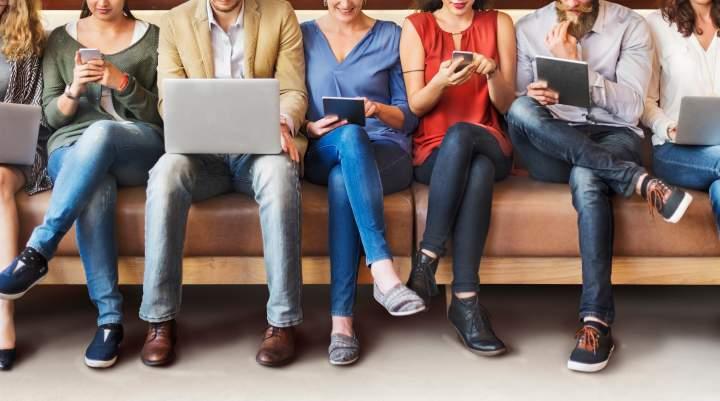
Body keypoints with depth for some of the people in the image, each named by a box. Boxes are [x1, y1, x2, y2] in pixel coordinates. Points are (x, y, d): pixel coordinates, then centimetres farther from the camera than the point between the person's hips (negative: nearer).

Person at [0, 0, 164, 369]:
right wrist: (73, 90, -11)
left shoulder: (151, 38, 11)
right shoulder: (60, 39, 15)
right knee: (95, 189, -37)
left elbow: (161, 111, 4)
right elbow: (52, 116, 10)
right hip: (72, 148, 1)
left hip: (139, 147, -1)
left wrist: (123, 82, -13)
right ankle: (109, 318, -36)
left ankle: (37, 252, -37)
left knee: (100, 132, -38)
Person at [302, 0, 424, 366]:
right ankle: (383, 271, -48)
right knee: (351, 135, -38)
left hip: (385, 153, 0)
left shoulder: (391, 36, 10)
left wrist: (379, 110, -13)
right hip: (322, 154, 0)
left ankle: (341, 320, -41)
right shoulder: (304, 36, 13)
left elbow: (410, 115, 7)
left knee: (342, 180, -37)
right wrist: (311, 127, -11)